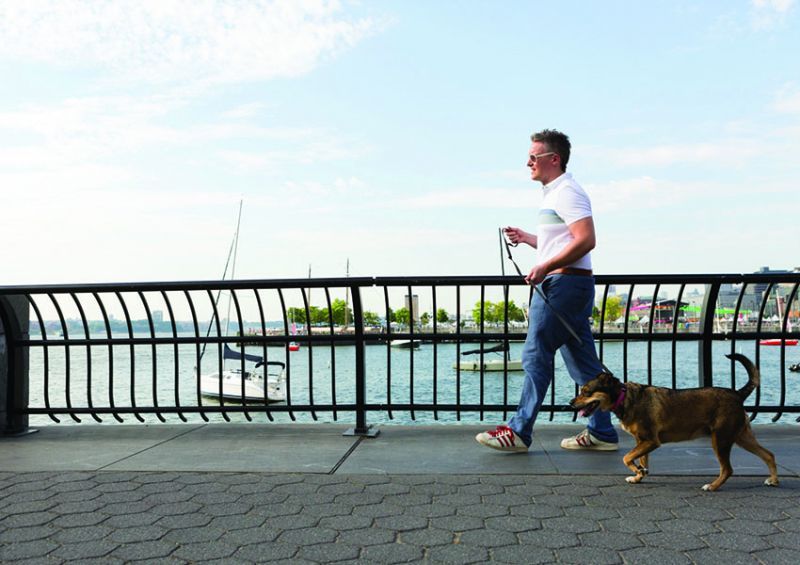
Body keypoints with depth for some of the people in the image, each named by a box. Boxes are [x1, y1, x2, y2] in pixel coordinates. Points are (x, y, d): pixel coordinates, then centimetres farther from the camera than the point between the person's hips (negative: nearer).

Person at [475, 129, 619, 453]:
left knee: (536, 355, -7)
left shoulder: (566, 192, -10)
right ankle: (601, 433, 16)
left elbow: (585, 240, -21)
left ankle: (519, 431, -1)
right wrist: (525, 238, 18)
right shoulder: (555, 193, 22)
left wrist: (545, 267, -22)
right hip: (569, 284, 11)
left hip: (563, 282, -11)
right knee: (582, 362, 10)